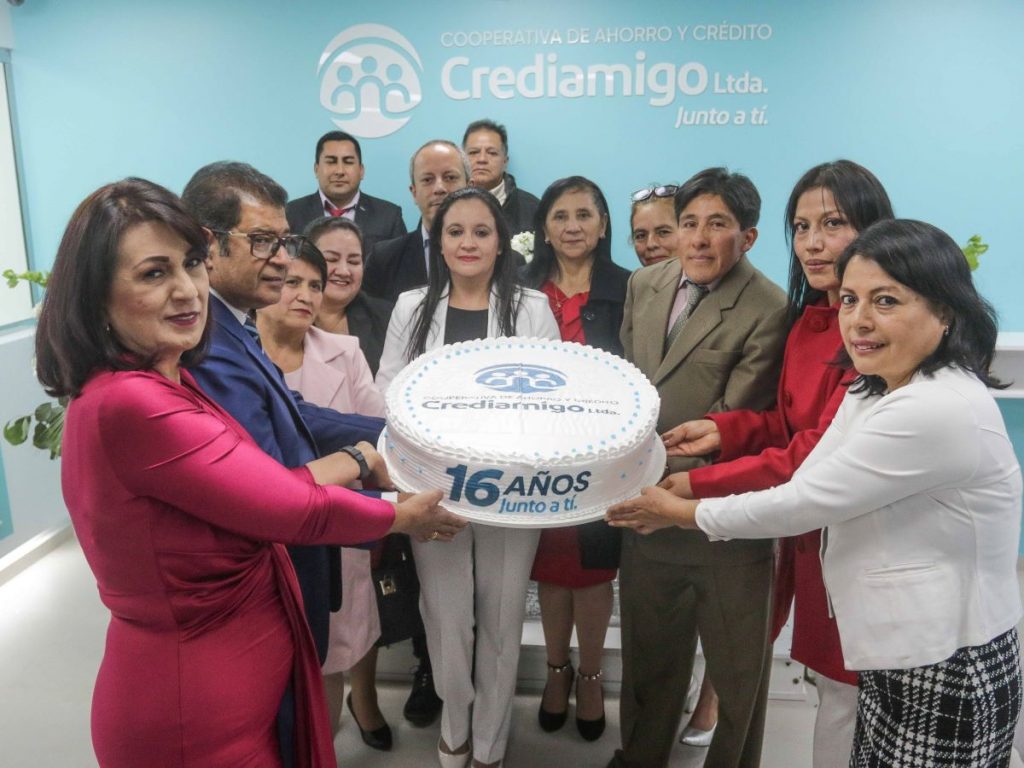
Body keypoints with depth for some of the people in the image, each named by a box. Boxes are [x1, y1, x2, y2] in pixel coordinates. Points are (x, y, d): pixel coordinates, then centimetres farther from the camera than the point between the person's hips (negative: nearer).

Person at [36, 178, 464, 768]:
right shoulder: (130, 404, -27)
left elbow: (266, 485, 0)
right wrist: (403, 515, -7)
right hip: (195, 716, -9)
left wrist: (368, 459, 5)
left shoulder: (165, 382, 3)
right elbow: (296, 509, -22)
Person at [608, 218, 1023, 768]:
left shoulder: (938, 410, -26)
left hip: (947, 681, -8)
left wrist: (688, 513, -9)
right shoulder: (870, 393, 5)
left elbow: (805, 501, -22)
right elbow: (803, 490, 5)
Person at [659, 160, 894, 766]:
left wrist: (694, 488, -22)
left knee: (847, 698, 10)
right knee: (830, 684, 22)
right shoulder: (809, 319, 6)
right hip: (811, 537, 7)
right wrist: (724, 430, -8)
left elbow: (823, 454, -26)